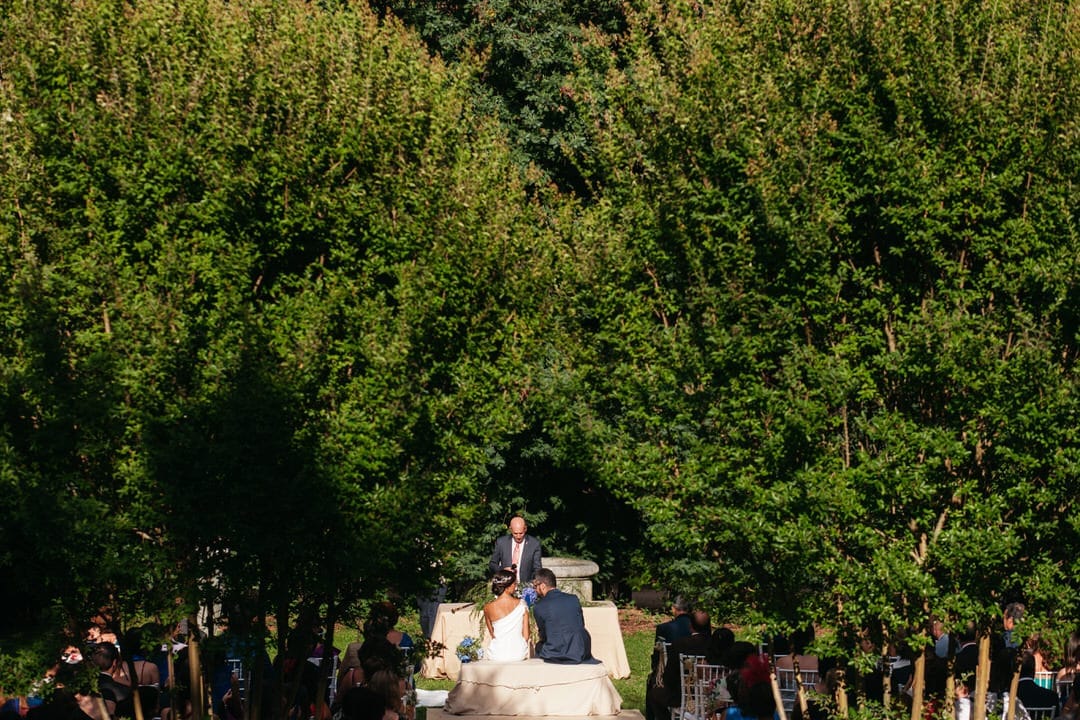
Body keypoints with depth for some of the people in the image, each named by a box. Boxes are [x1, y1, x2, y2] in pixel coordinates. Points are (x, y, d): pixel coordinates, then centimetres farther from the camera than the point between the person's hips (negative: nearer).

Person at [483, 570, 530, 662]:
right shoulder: (521, 604, -9)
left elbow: (492, 635, 4)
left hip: (496, 656, 0)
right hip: (519, 654, 1)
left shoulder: (488, 608, -9)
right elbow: (526, 635, -3)